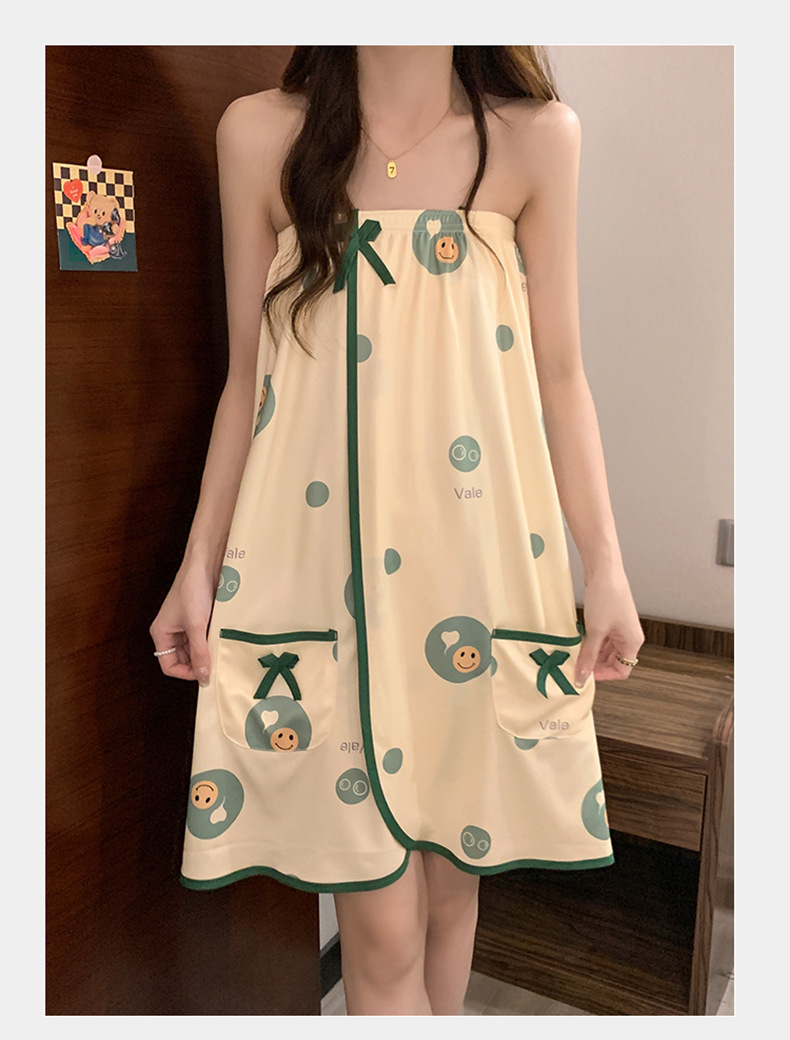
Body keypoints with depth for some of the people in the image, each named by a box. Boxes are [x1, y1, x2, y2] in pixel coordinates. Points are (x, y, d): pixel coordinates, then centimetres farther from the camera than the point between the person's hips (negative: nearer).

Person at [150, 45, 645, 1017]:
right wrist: (199, 565, 5)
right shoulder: (259, 133, 3)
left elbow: (559, 376, 5)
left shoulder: (537, 138, 3)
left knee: (451, 885, 14)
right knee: (381, 928, 4)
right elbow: (247, 379, 5)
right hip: (323, 563, -1)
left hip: (485, 564, 2)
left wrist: (606, 566, 3)